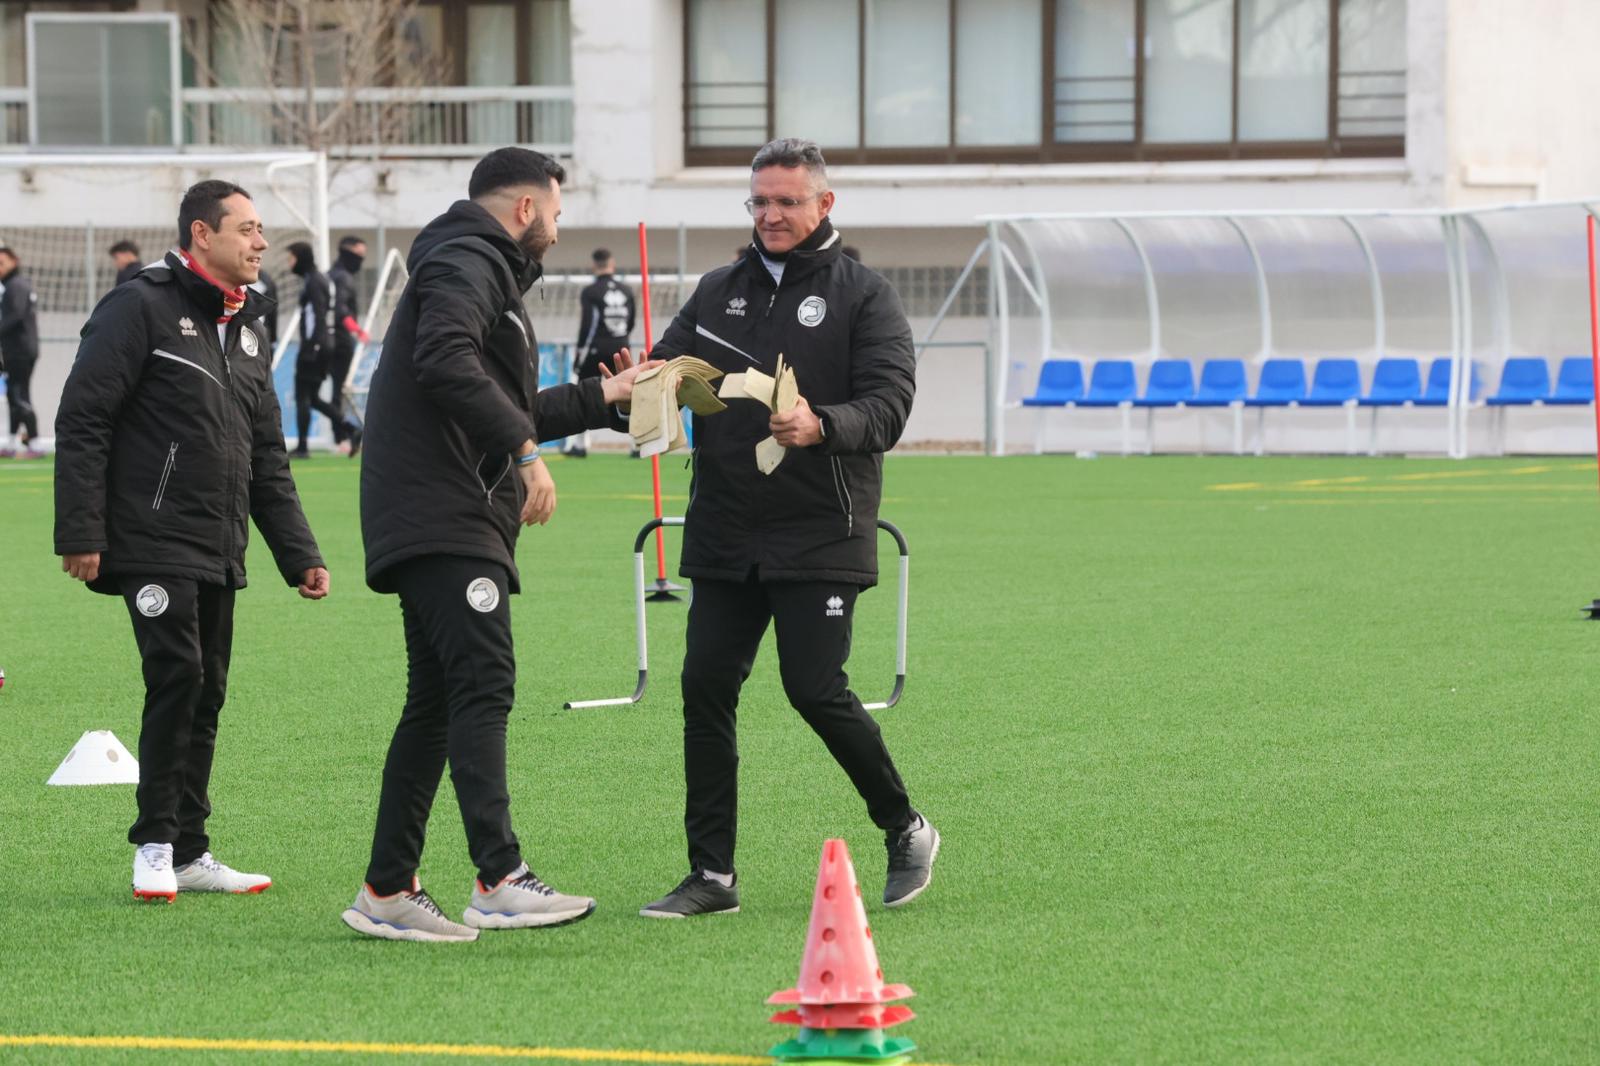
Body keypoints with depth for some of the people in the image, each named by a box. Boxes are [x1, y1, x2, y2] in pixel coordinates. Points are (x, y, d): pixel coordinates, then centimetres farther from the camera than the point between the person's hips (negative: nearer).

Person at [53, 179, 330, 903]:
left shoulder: (246, 328, 17)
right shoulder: (141, 308, -8)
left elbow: (268, 456, 22)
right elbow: (82, 421, -12)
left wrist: (298, 554, 17)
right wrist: (79, 534, -17)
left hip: (220, 555, 8)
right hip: (152, 542, -8)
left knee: (207, 694, 7)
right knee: (177, 676, -14)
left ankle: (189, 853, 13)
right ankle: (156, 847, -5)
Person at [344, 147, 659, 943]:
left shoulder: (483, 271, 29)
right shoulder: (466, 265, -6)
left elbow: (504, 409, 35)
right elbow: (447, 365, -25)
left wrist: (602, 397, 40)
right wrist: (525, 448, -24)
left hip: (453, 523, 11)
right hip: (444, 524, -11)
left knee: (436, 700, 10)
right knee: (483, 683, -19)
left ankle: (387, 890, 12)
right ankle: (500, 879, -29)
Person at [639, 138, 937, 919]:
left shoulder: (862, 295, 0)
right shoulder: (719, 291, 14)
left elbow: (889, 405, -11)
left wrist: (821, 426, -31)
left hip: (821, 534, -5)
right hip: (724, 532, 5)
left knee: (815, 688, -10)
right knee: (706, 686, -1)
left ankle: (906, 832, 12)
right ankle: (712, 875, 5)